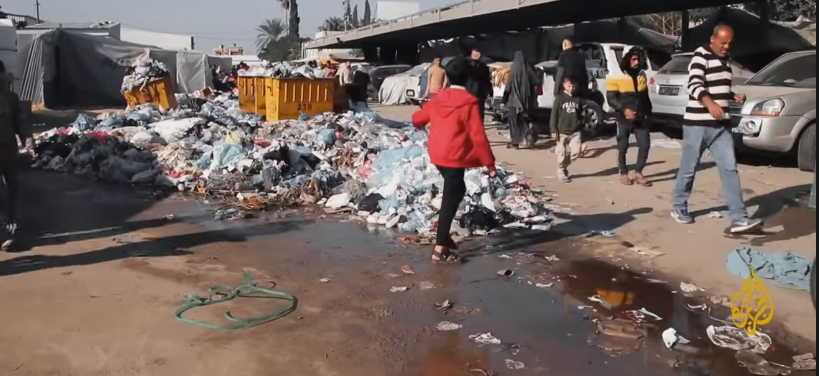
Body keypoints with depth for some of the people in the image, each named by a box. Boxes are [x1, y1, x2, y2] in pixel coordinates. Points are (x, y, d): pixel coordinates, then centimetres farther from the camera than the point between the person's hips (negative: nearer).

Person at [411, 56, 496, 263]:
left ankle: (444, 235, 28)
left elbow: (418, 118, 19)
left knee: (455, 192, 26)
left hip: (438, 154, 8)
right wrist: (489, 162, -10)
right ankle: (440, 249, 0)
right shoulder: (468, 102, -14)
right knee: (450, 200, -2)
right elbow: (477, 135, -17)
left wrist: (418, 122, 43)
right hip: (454, 157, -8)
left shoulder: (438, 98, 6)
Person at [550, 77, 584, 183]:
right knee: (562, 153, 1)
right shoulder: (560, 98, -6)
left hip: (575, 131, 3)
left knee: (576, 151, -4)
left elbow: (580, 114, 16)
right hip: (562, 131, -3)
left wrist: (580, 125, 15)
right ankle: (561, 171, 21)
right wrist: (553, 130, -11)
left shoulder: (578, 98, 6)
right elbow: (554, 114, -7)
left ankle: (564, 166, 21)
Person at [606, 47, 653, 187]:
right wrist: (624, 109, -22)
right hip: (624, 118, -4)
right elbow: (611, 99, -10)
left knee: (645, 144, -3)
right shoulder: (617, 77, -6)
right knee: (623, 147, 4)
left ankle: (638, 173, 9)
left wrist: (648, 112, 20)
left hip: (640, 117, 4)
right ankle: (624, 174, 18)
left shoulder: (642, 75, 11)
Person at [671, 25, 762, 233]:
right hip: (697, 125, -6)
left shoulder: (726, 59, 15)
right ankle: (678, 207, 25)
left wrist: (734, 96, 5)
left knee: (729, 169, -2)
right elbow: (694, 85, -27)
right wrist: (710, 103, -44)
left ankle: (739, 219, -5)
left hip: (721, 126, 7)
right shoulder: (700, 56, -11)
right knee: (688, 169, 6)